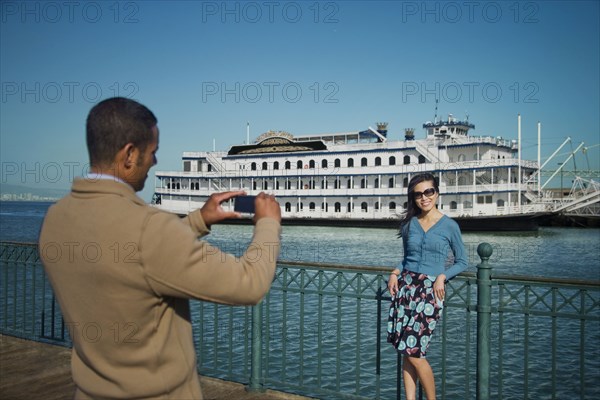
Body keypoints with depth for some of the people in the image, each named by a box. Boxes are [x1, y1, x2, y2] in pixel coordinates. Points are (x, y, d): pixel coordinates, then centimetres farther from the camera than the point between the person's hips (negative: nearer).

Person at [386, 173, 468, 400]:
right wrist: (395, 273, 2)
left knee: (414, 352, -9)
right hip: (406, 286, 4)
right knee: (406, 351, 2)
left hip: (430, 289, -4)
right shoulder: (408, 224, 10)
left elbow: (462, 261, 6)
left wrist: (442, 276, -10)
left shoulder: (449, 226, 0)